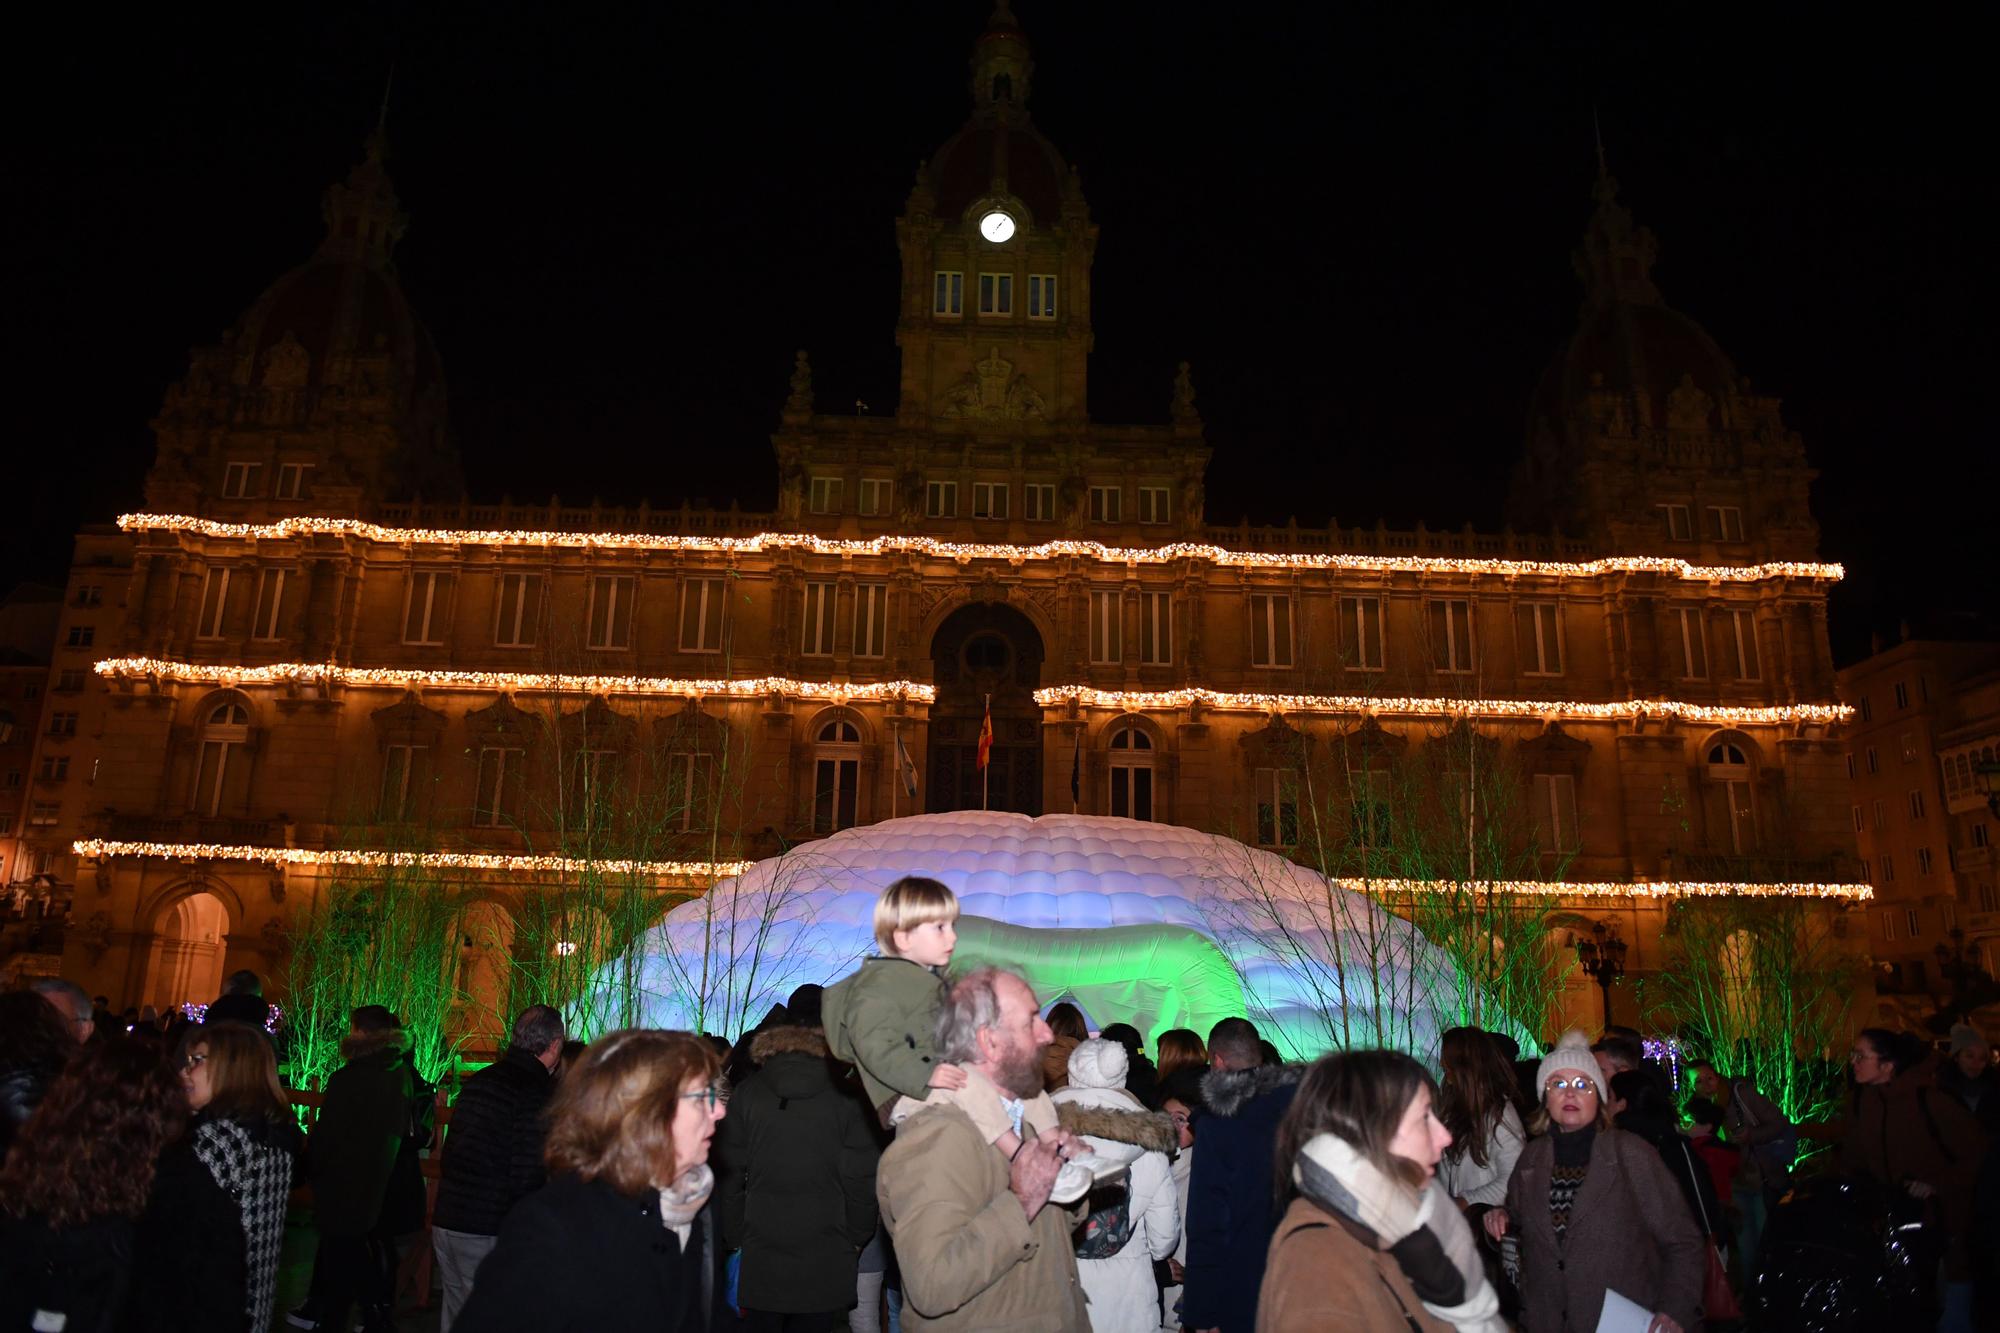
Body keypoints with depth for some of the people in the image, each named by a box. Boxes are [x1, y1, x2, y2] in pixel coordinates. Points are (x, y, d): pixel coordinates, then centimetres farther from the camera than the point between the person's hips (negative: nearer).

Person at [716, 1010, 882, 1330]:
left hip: (760, 1259, 1)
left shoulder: (746, 1097, 1)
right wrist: (857, 1238, 8)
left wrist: (733, 1237, 11)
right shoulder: (845, 1098, -2)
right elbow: (860, 1178, -4)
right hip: (825, 1260, -1)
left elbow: (729, 1175, 2)